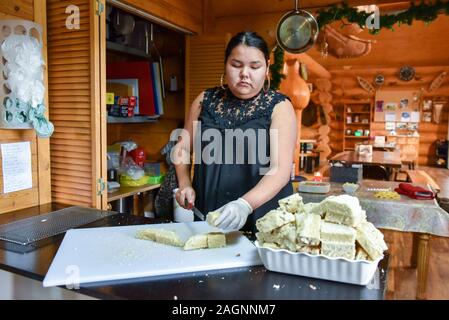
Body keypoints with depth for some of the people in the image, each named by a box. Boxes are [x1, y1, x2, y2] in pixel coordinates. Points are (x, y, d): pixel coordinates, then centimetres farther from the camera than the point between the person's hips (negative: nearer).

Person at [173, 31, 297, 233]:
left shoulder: (279, 107, -7)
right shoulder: (206, 100, 3)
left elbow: (281, 169, -17)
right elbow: (182, 147, 12)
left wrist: (245, 204, -31)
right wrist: (184, 184, -4)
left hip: (262, 218, -2)